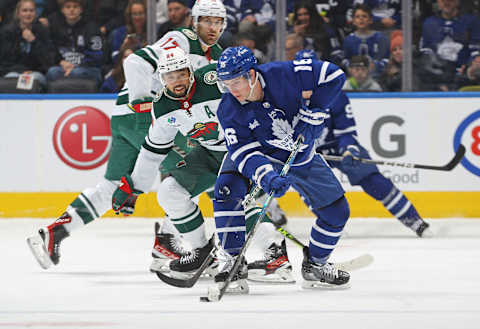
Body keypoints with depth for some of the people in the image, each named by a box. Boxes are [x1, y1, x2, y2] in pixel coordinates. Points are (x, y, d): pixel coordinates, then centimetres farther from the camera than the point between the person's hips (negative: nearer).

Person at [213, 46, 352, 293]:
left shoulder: (283, 75, -29)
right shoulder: (228, 111, -25)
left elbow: (332, 75, -21)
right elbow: (244, 152, -28)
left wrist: (311, 114, -23)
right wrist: (267, 177, -45)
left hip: (301, 156, 1)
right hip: (259, 157, -1)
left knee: (336, 211, 0)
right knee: (228, 187, -29)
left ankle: (315, 266, 24)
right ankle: (235, 262, -20)